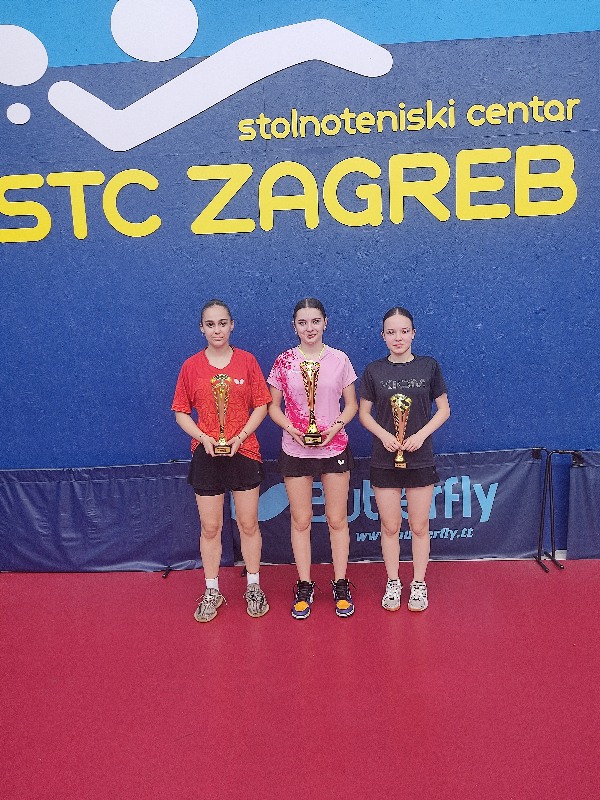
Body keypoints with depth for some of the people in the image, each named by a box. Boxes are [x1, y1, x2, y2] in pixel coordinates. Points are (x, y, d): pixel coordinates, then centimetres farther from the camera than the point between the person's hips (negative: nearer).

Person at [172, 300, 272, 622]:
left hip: (244, 453, 0)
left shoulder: (247, 361, 0)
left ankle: (254, 588, 25)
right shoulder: (191, 366, 1)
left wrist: (241, 436, -13)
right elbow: (181, 412, 4)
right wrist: (203, 437, -12)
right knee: (210, 527, 8)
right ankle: (212, 592, 24)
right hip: (206, 455, 1)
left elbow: (261, 405, 1)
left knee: (248, 524, 8)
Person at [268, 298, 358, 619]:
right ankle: (304, 586, 23)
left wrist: (336, 427, -13)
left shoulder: (339, 359, 0)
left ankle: (341, 585, 21)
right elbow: (273, 406, 4)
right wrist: (291, 428, -14)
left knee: (337, 519, 6)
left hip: (334, 448, 0)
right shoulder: (283, 362, -1)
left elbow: (351, 404, 5)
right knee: (301, 520, 8)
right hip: (295, 450, 0)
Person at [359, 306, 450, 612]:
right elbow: (364, 413, 4)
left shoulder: (429, 366, -1)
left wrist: (421, 434, -12)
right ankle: (392, 583, 26)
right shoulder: (374, 371, 0)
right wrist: (383, 435, -13)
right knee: (390, 526, 9)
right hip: (384, 460, 1)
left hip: (420, 459, 0)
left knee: (419, 526, 8)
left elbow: (444, 409, 3)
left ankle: (419, 584, 25)